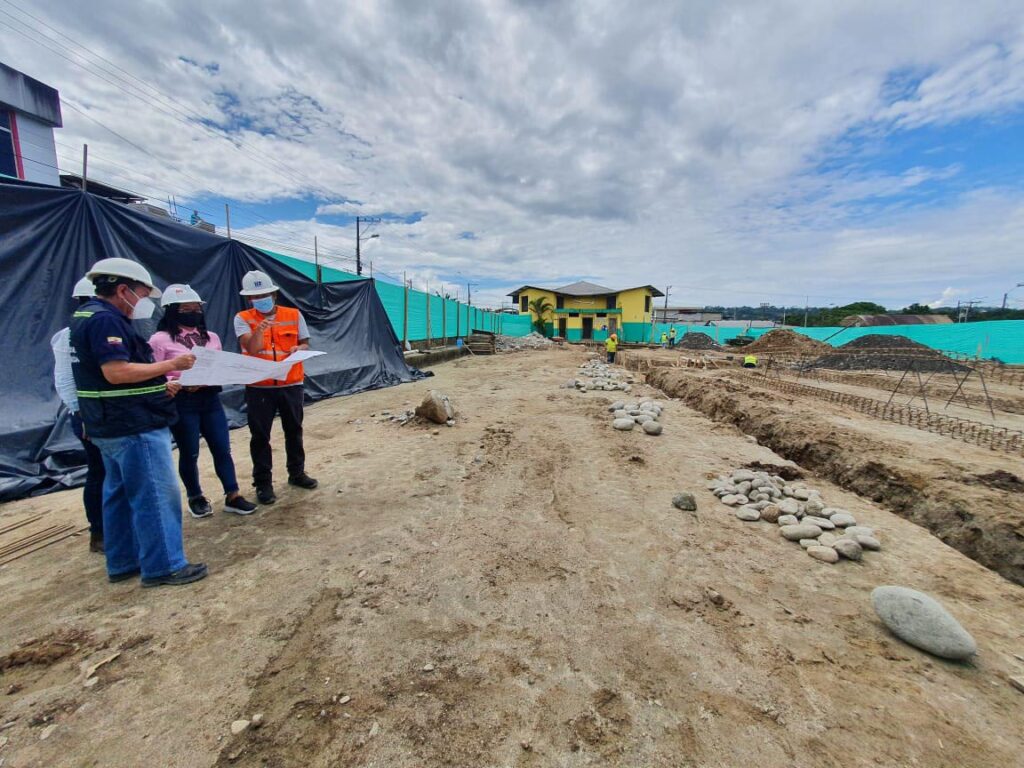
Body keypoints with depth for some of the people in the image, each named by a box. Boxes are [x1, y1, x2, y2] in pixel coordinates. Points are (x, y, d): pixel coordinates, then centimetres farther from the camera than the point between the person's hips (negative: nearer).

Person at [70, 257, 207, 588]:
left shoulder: (87, 316, 16)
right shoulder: (105, 319, -17)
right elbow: (116, 372, -27)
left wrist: (159, 386, 11)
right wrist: (170, 364, -19)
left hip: (111, 425, 11)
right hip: (133, 426, -11)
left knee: (119, 494, 17)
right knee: (156, 496, -4)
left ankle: (123, 562, 28)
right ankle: (164, 566, 6)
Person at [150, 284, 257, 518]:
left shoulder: (212, 337, 11)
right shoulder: (161, 340, -4)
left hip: (211, 399, 4)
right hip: (181, 402, -4)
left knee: (222, 448, 4)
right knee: (189, 453, 7)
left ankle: (232, 496, 11)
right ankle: (195, 497, 25)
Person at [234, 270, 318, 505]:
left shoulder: (294, 315, 3)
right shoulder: (243, 319, -1)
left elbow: (305, 344, 9)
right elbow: (252, 349, -14)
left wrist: (299, 349, -14)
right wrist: (260, 330, -32)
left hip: (291, 384, 2)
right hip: (259, 387, -1)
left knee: (294, 430, 13)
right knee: (260, 435, 5)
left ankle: (297, 473, 30)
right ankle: (263, 483, 18)